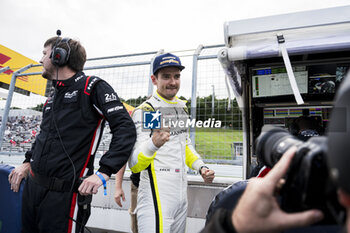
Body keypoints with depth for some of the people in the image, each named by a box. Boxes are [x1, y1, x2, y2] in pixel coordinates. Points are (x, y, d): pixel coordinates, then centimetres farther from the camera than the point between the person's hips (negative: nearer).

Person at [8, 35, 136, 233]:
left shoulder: (92, 87, -11)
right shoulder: (53, 97, 14)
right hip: (32, 187, 8)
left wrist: (104, 172, -25)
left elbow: (126, 129, -19)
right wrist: (28, 162, 17)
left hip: (65, 193, -8)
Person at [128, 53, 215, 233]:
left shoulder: (181, 106, 10)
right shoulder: (145, 111, -14)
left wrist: (201, 167, 9)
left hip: (181, 195, 7)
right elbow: (134, 165, -22)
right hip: (157, 197, -7)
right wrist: (153, 144, -41)